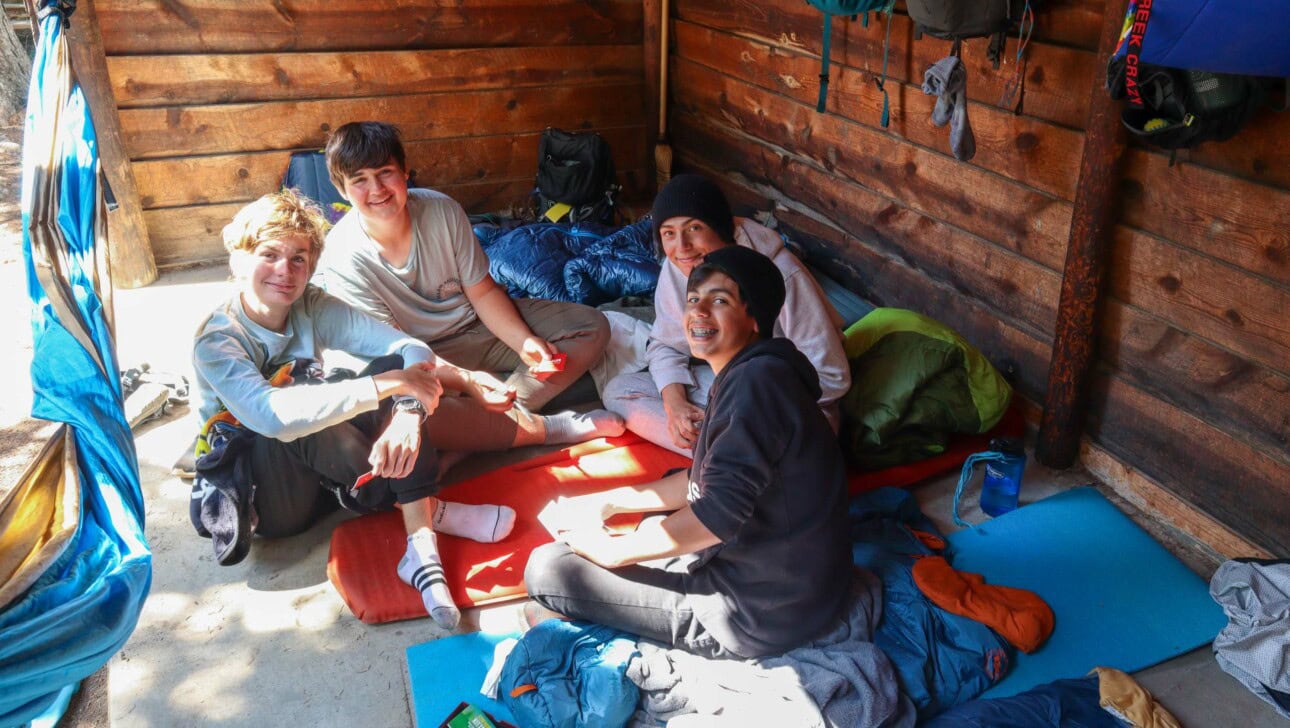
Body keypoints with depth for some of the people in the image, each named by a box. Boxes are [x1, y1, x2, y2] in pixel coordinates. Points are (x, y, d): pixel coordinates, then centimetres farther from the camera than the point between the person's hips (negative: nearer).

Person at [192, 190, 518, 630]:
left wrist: (407, 416, -37)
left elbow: (410, 349, -16)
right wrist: (389, 385, -42)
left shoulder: (312, 308, -6)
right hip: (263, 498, -5)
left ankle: (422, 545, -28)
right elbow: (274, 416, -41)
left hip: (324, 474, 5)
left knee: (398, 362, -17)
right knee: (300, 419, -36)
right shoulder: (216, 343, -21)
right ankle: (429, 510, -19)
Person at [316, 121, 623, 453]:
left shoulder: (441, 209, -12)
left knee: (592, 327, -7)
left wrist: (525, 342, -20)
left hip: (480, 325, 5)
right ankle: (543, 428, -23)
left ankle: (491, 419, -25)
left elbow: (483, 292, -3)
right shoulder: (343, 260, -20)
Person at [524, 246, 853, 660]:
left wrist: (612, 550, -15)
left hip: (760, 611, -10)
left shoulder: (757, 379, -22)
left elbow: (718, 512, -27)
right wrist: (609, 502, 12)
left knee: (547, 568, -8)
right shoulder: (742, 377, 10)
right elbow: (708, 481, 18)